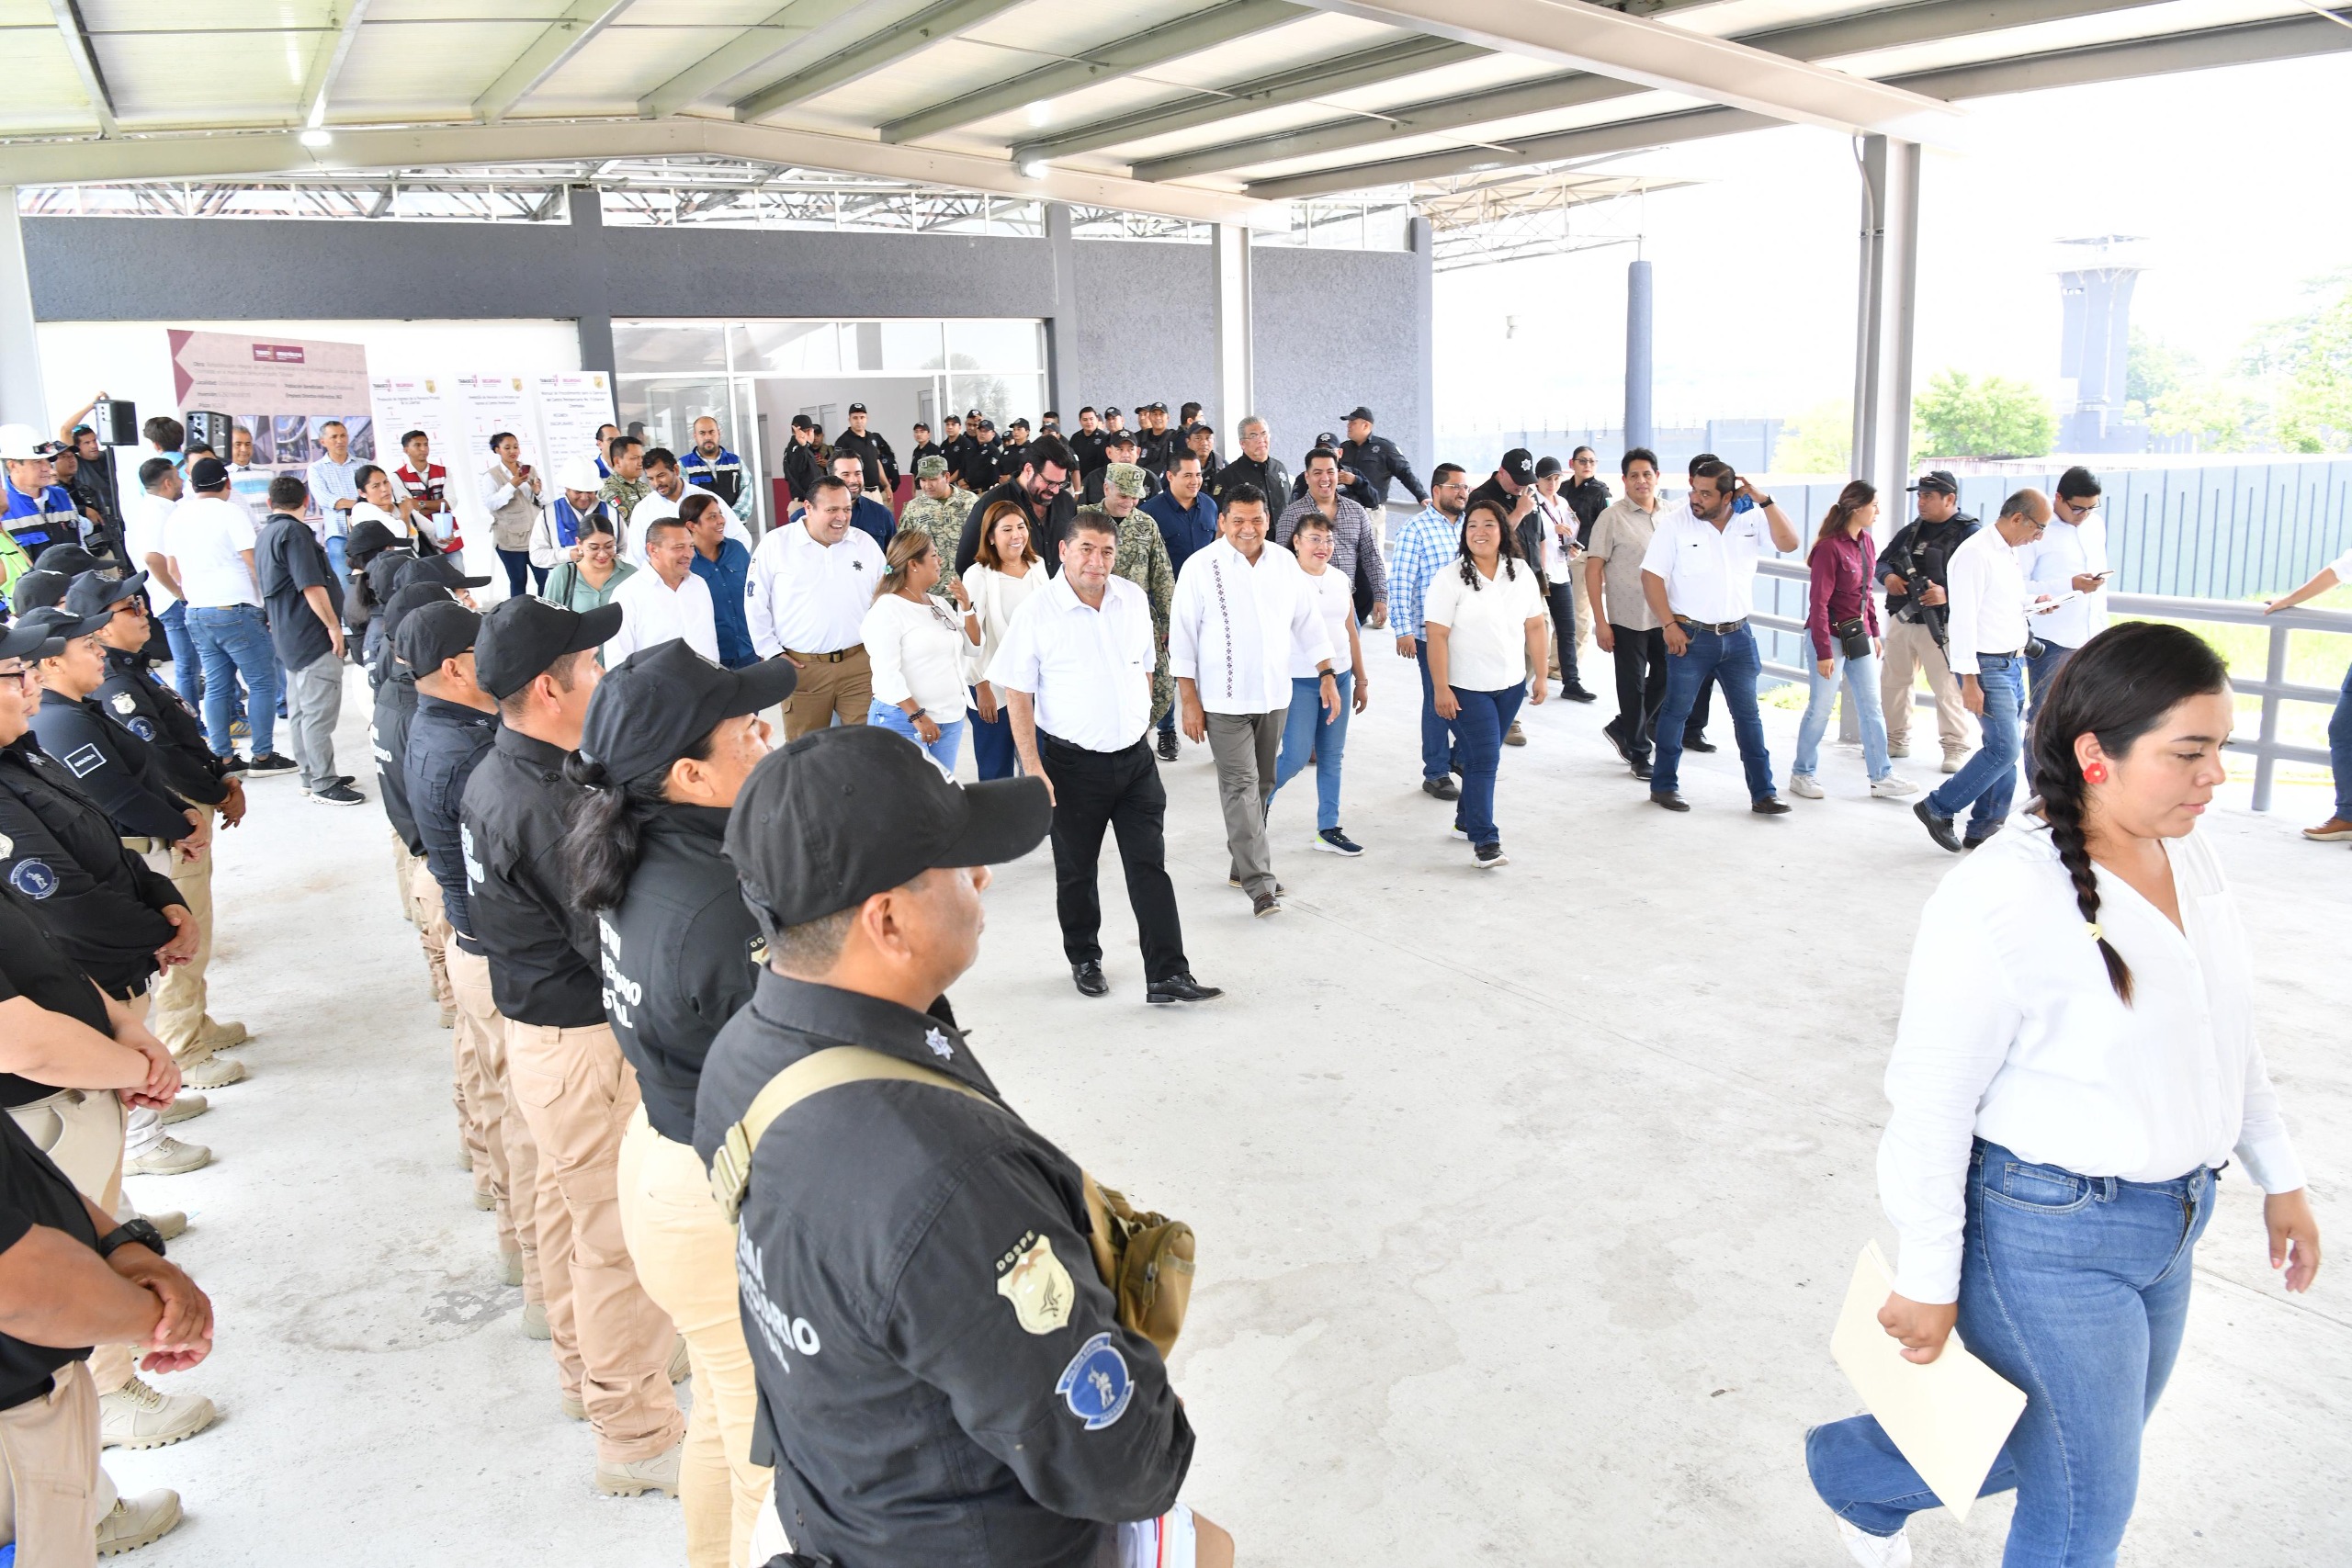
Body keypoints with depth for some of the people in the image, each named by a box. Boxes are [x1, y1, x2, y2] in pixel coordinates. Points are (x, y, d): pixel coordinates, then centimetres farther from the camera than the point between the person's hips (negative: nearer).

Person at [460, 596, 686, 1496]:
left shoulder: (496, 774, 3)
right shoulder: (546, 807, -28)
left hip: (536, 1016, 10)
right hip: (584, 1042, -10)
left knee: (569, 1203, 25)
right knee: (619, 1235, 3)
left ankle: (589, 1366, 46)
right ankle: (637, 1438, 17)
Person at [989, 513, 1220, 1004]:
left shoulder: (1133, 599, 3)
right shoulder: (1037, 612, -11)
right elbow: (1018, 695, -9)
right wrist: (1033, 768, -14)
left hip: (1134, 757, 3)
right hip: (1072, 763, -3)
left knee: (1150, 867, 1)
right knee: (1076, 871, 12)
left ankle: (1167, 976, 4)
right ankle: (1084, 960, 32)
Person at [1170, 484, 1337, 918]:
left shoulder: (1285, 562, 5)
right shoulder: (1200, 567, -7)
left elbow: (1308, 622, 12)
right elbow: (1182, 635, -6)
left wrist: (1327, 676, 7)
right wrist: (1189, 701, -9)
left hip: (1274, 694, 5)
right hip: (1223, 699, -5)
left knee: (1262, 784, 12)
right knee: (1241, 785, -9)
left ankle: (1243, 865, 27)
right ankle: (1259, 885, -11)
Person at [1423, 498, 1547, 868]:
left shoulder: (1521, 573, 4)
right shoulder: (1450, 579, -11)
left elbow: (1534, 626, 8)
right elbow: (1436, 636, -13)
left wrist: (1540, 676, 7)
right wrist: (1441, 689, -17)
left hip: (1511, 685, 5)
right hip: (1467, 687, -5)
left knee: (1485, 756, 15)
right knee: (1483, 758, -9)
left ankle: (1468, 818, 33)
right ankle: (1484, 842, -7)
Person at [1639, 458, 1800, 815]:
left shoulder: (1751, 521, 0)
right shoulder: (1676, 525, -8)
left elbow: (1789, 543, -11)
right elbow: (1651, 576, -8)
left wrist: (1765, 501, -17)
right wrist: (1669, 625, -13)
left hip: (1738, 636, 3)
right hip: (1691, 636, -3)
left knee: (1748, 715, 7)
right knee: (1676, 711, 7)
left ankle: (1762, 793, 12)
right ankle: (1663, 785, 21)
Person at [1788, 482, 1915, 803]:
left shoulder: (1865, 541, 7)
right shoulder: (1830, 547, -17)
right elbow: (1818, 603, -18)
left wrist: (1874, 632, 15)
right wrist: (1823, 652, -19)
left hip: (1859, 635, 8)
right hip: (1832, 635, -8)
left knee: (1871, 707, 10)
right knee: (1821, 707, 1)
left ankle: (1881, 777, 17)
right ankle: (1802, 774, 15)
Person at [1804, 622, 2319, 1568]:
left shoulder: (2192, 860, -1)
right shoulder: (1999, 906, -26)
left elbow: (2227, 1039, 14)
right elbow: (1930, 1110, -20)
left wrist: (2278, 1176, 19)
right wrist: (1927, 1280, -14)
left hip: (2165, 1226, 8)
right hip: (2047, 1240, -8)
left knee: (2067, 1449, 23)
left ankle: (1855, 1475, 44)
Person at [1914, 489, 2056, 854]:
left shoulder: (2010, 553, 13)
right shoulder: (1975, 554, -16)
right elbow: (1962, 619, -20)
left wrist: (2032, 602, 9)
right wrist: (1969, 680, -22)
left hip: (2013, 663, 9)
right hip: (1988, 666, -9)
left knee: (2007, 748, 10)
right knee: (2004, 748, -12)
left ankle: (1984, 829, 18)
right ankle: (1938, 808, 2)